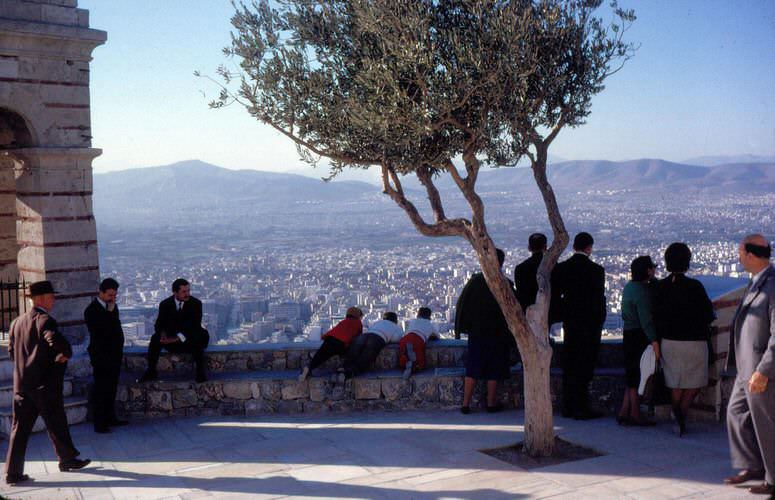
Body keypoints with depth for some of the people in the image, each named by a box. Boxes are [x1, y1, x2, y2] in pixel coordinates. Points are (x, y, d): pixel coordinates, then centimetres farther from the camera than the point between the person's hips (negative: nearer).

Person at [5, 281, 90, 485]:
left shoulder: (17, 322, 9)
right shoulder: (45, 320, -17)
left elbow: (12, 352, 15)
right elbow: (59, 343, -33)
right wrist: (65, 354, -14)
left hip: (21, 384, 7)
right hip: (45, 384, -7)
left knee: (20, 428, 9)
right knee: (57, 425, 9)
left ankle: (13, 472, 10)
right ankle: (67, 459, 24)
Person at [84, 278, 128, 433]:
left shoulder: (112, 307, 11)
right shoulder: (91, 310, -12)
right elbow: (101, 331, -22)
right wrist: (110, 312, -20)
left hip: (114, 355, 8)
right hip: (101, 356, -7)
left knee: (111, 389, 14)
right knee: (100, 390, -3)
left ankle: (110, 418, 24)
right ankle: (99, 423, 2)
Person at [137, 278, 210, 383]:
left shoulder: (196, 303, -8)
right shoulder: (165, 304, -2)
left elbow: (195, 326, -16)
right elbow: (159, 324, -2)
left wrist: (180, 337, -30)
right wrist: (162, 333, -27)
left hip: (189, 340, -2)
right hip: (170, 339, 2)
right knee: (155, 338, -25)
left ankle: (200, 372, -18)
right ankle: (151, 372, -13)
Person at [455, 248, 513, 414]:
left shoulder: (474, 281, -4)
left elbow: (462, 304, 1)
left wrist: (464, 327, 10)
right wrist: (510, 335, 5)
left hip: (476, 332, 2)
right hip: (497, 333, -2)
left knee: (472, 369, 9)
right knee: (493, 370, 8)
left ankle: (466, 404, 7)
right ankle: (491, 403, 15)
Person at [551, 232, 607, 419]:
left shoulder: (560, 268, 1)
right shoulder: (595, 270, -12)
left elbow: (554, 297, 3)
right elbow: (599, 299, -10)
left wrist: (562, 317, 12)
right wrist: (599, 324, 0)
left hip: (569, 323, 4)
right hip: (589, 325, -4)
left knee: (569, 366, 12)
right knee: (584, 367, 1)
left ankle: (568, 407, 18)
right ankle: (581, 408, 3)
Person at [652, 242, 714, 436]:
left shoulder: (659, 287, -3)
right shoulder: (694, 286, -14)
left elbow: (655, 316, 2)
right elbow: (708, 316, -9)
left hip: (668, 342, 4)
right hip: (693, 341, -4)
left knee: (675, 384, 12)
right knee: (696, 382, 12)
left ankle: (679, 422, 15)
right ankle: (682, 412, -7)